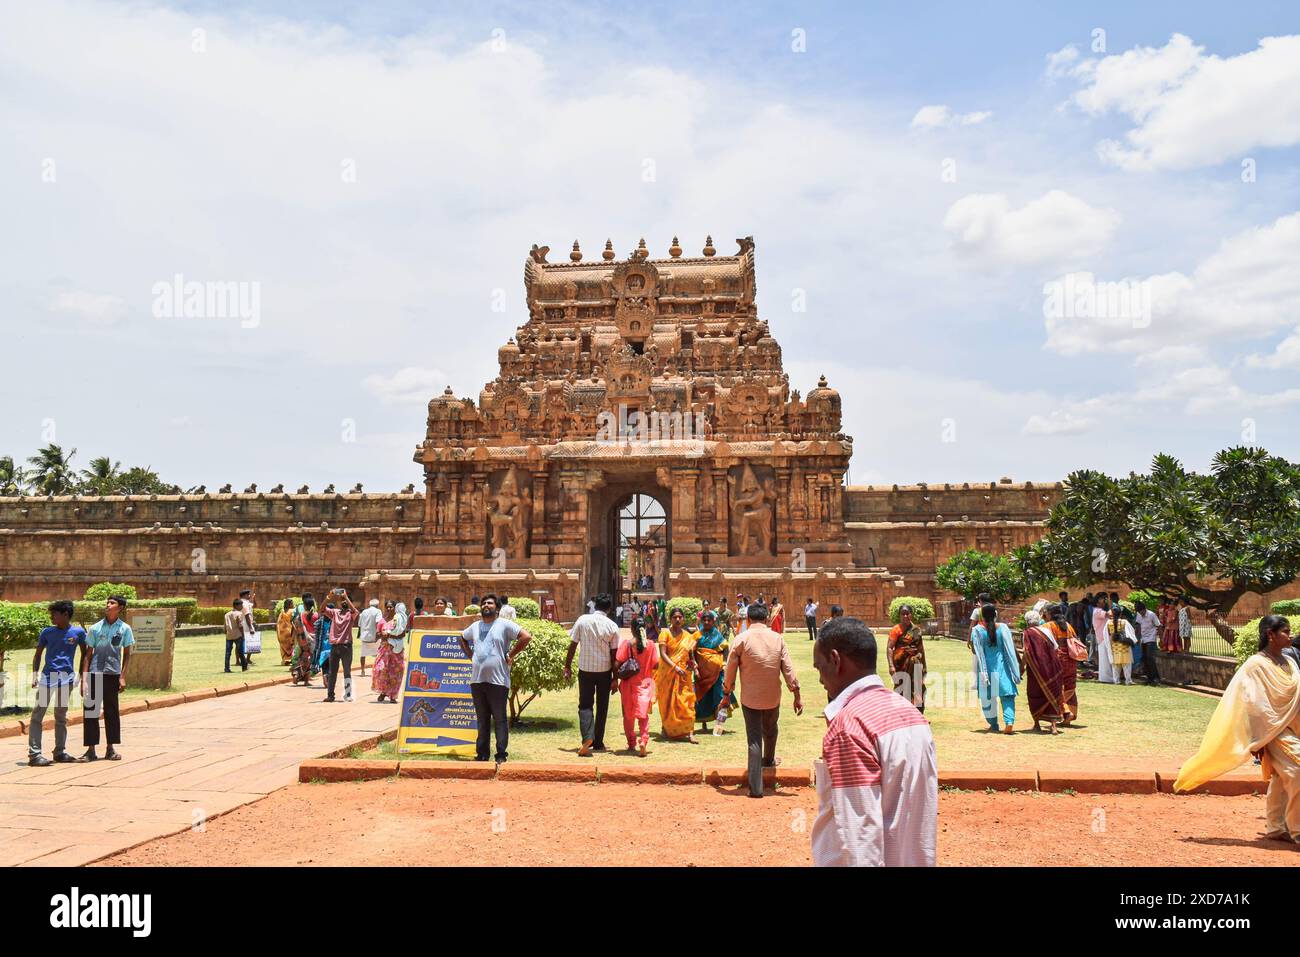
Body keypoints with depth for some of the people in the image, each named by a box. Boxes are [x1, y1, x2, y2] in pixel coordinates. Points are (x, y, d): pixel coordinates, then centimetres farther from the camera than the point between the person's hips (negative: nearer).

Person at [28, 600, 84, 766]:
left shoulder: (78, 632, 1)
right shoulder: (47, 632, 4)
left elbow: (84, 654, 9)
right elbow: (38, 654, 10)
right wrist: (34, 674, -2)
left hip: (66, 678, 0)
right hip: (47, 676, 0)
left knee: (61, 717, 11)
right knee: (37, 715, -7)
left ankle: (60, 752, 18)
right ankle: (34, 754, -6)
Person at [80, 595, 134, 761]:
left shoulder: (125, 629, 1)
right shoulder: (95, 628, 1)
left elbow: (127, 654, 6)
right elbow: (88, 655, 3)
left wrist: (123, 676, -2)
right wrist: (84, 680, -3)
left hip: (113, 674, 0)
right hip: (94, 674, 0)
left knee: (112, 711, 7)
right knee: (90, 711, 0)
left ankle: (111, 748, 17)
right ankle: (91, 750, 8)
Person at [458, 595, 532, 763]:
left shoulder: (504, 624, -4)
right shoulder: (475, 626, 14)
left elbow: (526, 637, -12)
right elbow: (462, 639, 32)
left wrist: (510, 656, -10)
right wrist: (470, 655, 16)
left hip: (498, 680, -5)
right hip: (477, 680, 6)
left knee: (500, 719, -1)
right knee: (482, 719, 13)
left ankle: (501, 755, 4)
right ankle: (482, 753, 20)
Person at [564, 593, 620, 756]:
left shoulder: (582, 620, -5)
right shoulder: (612, 626, -5)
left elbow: (573, 645, -4)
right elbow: (614, 654, -3)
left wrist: (568, 667, 5)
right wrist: (615, 678, 3)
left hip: (585, 669, 0)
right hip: (604, 670, 0)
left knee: (585, 705, 6)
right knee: (602, 707, 14)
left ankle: (587, 737, -17)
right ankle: (598, 743, 18)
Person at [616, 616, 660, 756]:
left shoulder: (626, 643, -10)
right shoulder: (651, 645, -5)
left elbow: (617, 664, -13)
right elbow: (656, 665, -3)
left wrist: (616, 678, 3)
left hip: (628, 683, -1)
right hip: (645, 683, 1)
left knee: (628, 715, 15)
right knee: (643, 714, 6)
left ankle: (631, 743, 24)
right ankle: (643, 741, -15)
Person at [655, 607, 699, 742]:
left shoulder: (688, 636, 9)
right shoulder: (665, 633, -3)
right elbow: (662, 654, -13)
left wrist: (692, 664, -3)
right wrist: (675, 667, -24)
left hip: (683, 674, 2)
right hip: (667, 673, -2)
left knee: (686, 702, -6)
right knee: (667, 702, 7)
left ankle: (690, 732, -9)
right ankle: (667, 729, 23)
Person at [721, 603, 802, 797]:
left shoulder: (741, 639, -10)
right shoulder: (777, 638, -3)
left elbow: (730, 669, -6)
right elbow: (788, 668, -2)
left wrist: (727, 692, 8)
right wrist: (797, 695, 4)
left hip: (750, 697, -2)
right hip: (772, 697, 2)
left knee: (754, 739, 1)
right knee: (770, 731, 27)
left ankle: (756, 787, -3)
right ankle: (769, 760, 52)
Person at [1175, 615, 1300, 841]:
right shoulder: (1256, 665, -13)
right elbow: (1252, 706, -14)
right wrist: (1257, 741, -14)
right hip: (1272, 730, -7)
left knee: (1281, 779, 13)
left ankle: (1275, 828, 25)